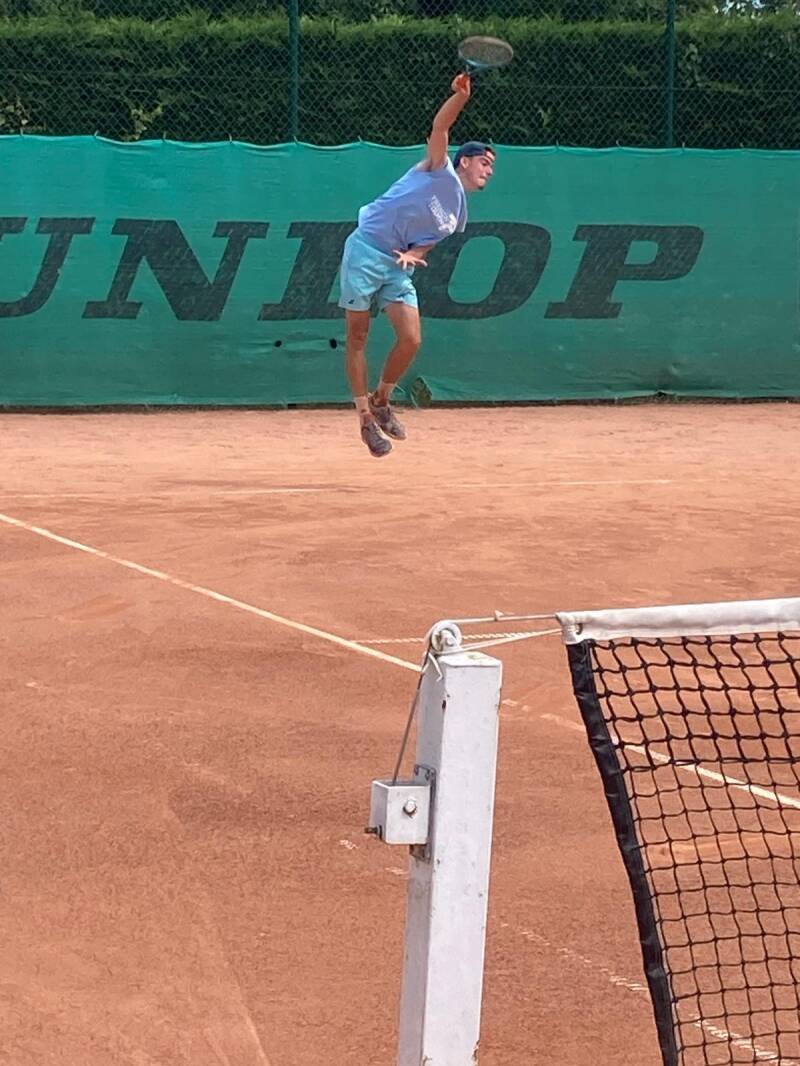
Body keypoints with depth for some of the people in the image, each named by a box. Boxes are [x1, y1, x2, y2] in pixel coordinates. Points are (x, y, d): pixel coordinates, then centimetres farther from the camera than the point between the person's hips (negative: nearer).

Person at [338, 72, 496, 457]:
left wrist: (414, 255, -8)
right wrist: (460, 96, -35)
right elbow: (439, 127, -19)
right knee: (358, 337, -3)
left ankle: (381, 400, 16)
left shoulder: (458, 214, 13)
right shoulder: (441, 171, -5)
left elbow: (428, 242, 14)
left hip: (398, 266, 7)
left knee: (411, 339, -7)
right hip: (365, 251, -7)